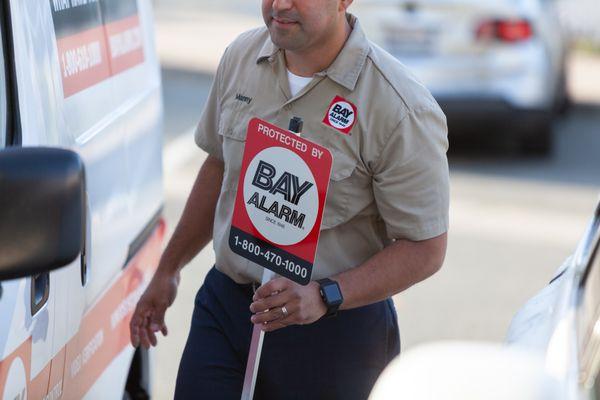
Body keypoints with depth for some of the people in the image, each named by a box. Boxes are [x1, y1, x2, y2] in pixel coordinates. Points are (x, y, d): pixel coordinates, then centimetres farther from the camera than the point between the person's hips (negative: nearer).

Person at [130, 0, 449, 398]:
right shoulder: (242, 55, 0)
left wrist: (323, 296, -27)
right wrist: (169, 269, 21)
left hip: (332, 330, -4)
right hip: (224, 303, 5)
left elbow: (425, 249, -15)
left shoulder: (402, 108, -19)